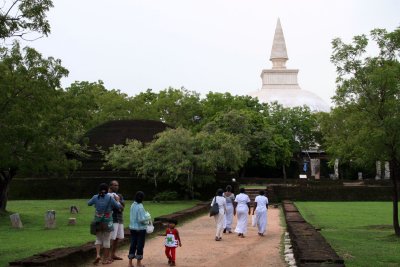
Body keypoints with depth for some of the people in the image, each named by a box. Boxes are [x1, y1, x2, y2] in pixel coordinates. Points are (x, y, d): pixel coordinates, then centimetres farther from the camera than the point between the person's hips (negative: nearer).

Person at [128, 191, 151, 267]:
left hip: (132, 228, 7)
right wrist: (147, 218, -4)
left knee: (133, 244, 13)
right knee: (140, 245, 5)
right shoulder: (140, 207, -20)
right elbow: (141, 219, -22)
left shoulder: (132, 205, 3)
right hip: (140, 228, -7)